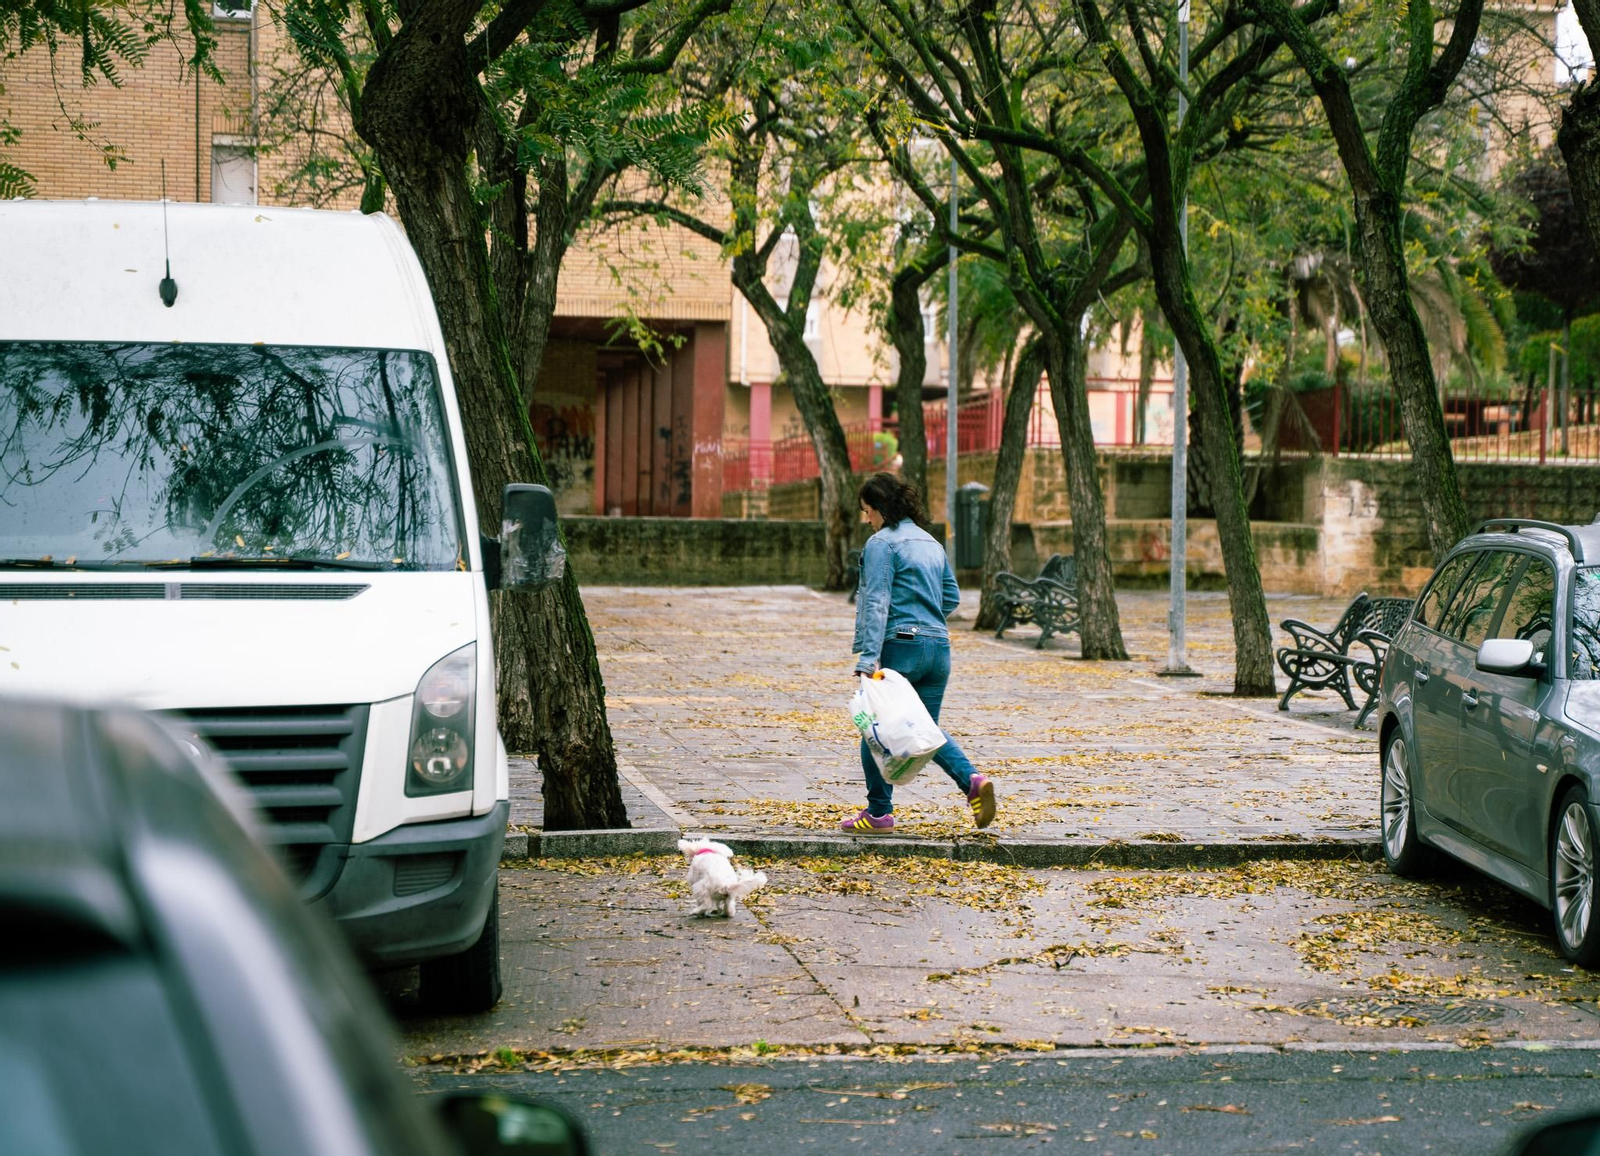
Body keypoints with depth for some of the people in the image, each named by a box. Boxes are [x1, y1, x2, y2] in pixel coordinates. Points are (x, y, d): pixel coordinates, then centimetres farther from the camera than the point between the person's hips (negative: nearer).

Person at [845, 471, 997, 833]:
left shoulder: (882, 544, -8)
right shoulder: (930, 543, 16)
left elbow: (877, 603, -16)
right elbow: (952, 597, 20)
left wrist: (868, 658, -21)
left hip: (899, 646, -7)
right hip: (938, 647, 7)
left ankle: (878, 812, 9)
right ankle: (973, 780, -9)